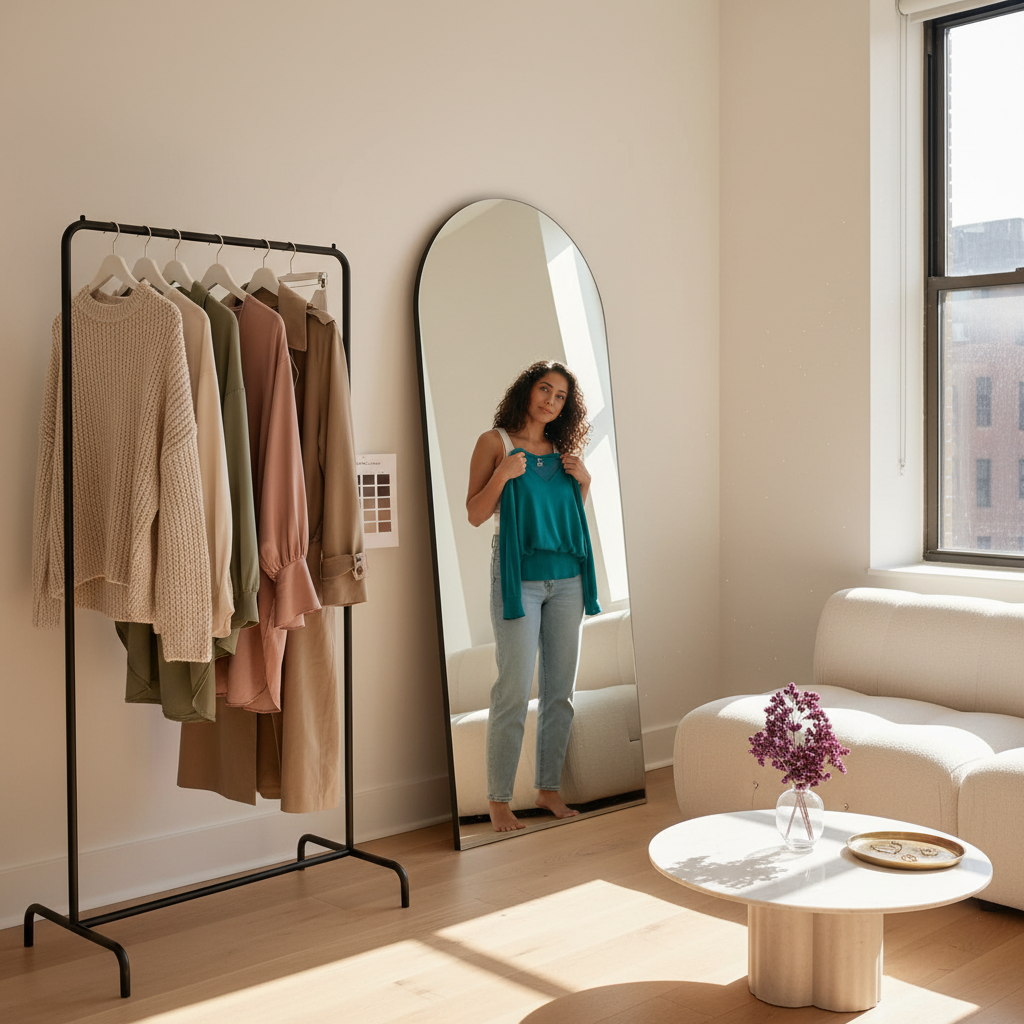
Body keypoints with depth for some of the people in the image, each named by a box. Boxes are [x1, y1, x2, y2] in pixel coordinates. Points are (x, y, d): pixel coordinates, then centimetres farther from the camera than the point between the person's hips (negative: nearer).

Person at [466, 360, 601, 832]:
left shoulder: (562, 450, 14)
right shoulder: (495, 441, 0)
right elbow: (475, 514, -4)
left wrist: (584, 482, 5)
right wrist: (502, 474, -17)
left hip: (566, 577, 6)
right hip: (518, 576, -5)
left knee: (561, 689, 7)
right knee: (515, 689, -8)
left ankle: (548, 788, 19)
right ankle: (498, 799, 1)